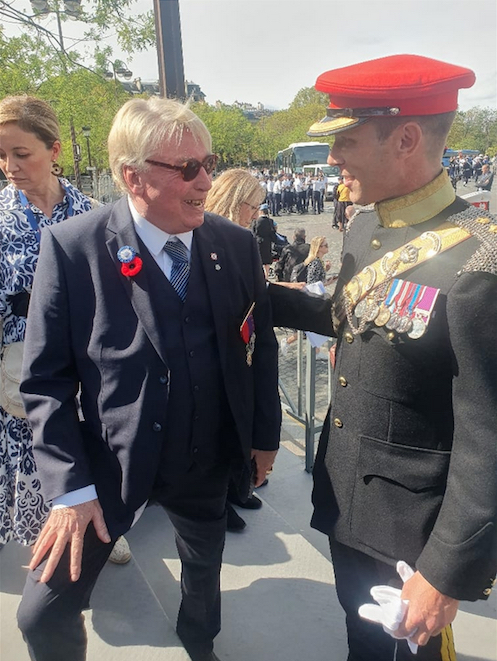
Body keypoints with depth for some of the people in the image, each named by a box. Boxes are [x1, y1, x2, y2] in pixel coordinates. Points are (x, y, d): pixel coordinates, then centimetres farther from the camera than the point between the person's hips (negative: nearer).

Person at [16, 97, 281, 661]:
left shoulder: (236, 245, -6)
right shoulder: (72, 248, -15)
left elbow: (261, 346, 4)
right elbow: (45, 379, -12)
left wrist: (264, 436, 7)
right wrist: (69, 487, -15)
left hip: (207, 464, 3)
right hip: (110, 465, -2)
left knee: (204, 570, 26)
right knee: (43, 614, 5)